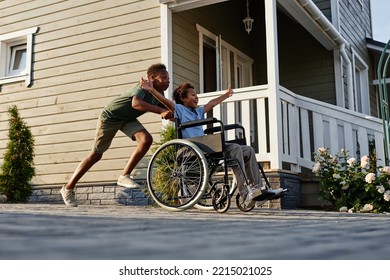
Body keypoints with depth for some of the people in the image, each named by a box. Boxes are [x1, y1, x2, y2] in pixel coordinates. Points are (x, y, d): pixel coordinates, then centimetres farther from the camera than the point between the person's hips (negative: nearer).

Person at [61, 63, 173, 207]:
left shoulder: (159, 95, -5)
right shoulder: (144, 87, -28)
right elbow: (136, 103, -48)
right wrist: (161, 111, -52)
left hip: (128, 119, 7)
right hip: (110, 116, -6)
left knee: (147, 139, -19)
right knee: (96, 155, 0)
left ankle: (124, 176, -9)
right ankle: (68, 187, 14)